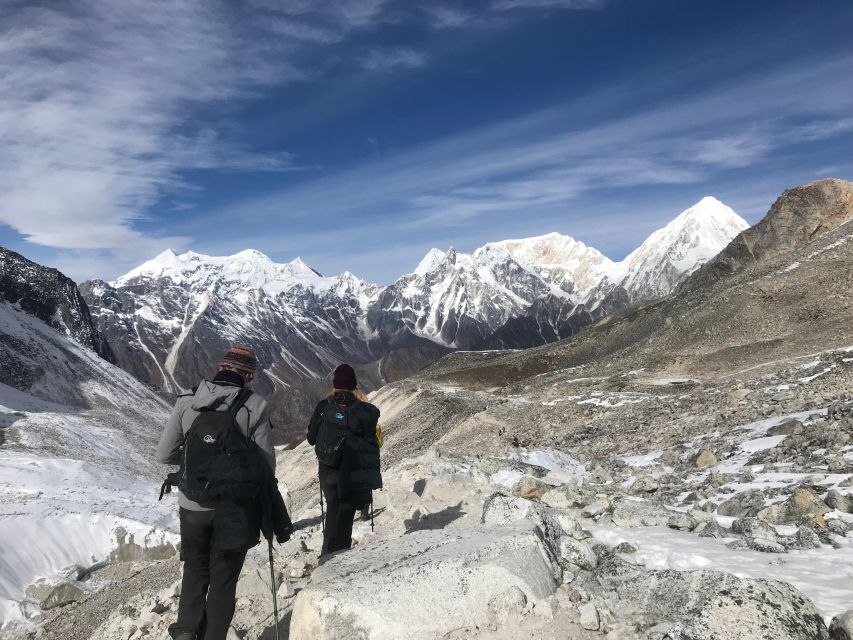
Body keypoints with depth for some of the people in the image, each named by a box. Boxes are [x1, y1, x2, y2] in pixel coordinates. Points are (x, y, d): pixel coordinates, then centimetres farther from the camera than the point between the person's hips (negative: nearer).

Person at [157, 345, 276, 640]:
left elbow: (164, 455, -2)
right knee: (223, 578, 15)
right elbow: (266, 462, -10)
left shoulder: (187, 401, -5)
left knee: (195, 570, 24)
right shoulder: (255, 405, -13)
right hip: (235, 508, -2)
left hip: (193, 505, 2)